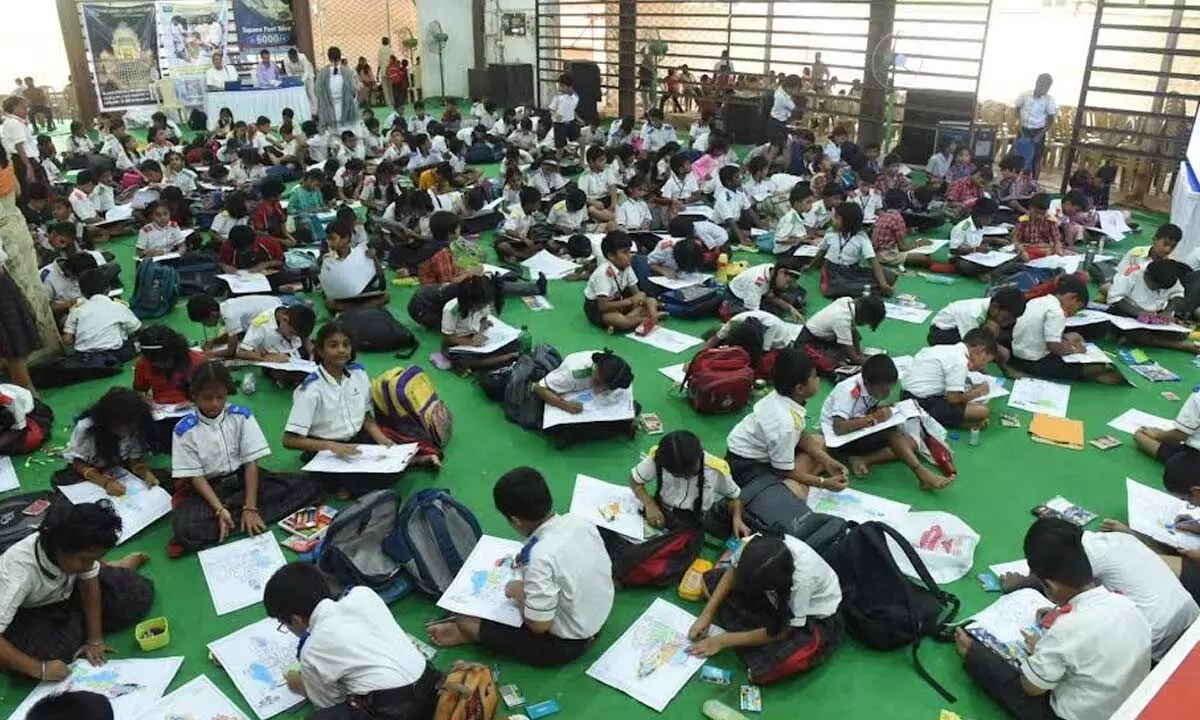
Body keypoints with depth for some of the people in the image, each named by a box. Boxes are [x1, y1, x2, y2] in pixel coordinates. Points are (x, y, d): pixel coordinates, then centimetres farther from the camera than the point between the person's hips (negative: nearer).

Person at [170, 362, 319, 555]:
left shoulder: (242, 416, -8)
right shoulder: (185, 430, -11)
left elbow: (251, 463, -10)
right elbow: (196, 477, -10)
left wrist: (250, 508, -19)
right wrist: (220, 509, -25)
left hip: (243, 479, 3)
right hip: (208, 489, -3)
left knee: (307, 487, -19)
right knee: (184, 526, -36)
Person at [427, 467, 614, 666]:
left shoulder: (542, 556, -32)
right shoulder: (580, 521, -11)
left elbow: (538, 625, -25)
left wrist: (520, 593, -8)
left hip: (566, 644, -7)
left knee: (466, 621, 0)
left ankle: (469, 633, 31)